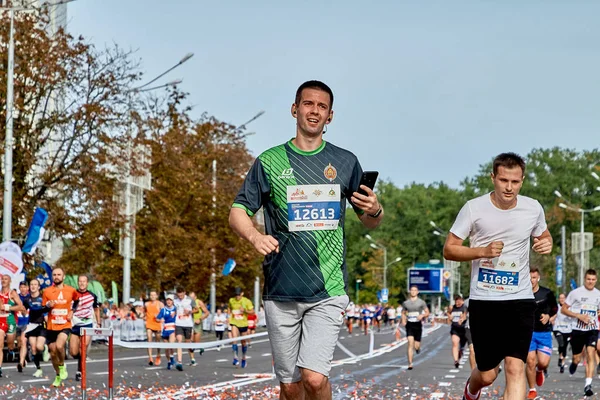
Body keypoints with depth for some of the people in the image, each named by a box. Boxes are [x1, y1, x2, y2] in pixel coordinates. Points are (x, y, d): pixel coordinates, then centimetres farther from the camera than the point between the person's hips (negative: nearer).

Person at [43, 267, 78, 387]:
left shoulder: (71, 291, 0)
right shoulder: (47, 291, 1)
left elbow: (77, 301, 20)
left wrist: (72, 312, 4)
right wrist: (48, 305, -15)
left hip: (65, 326, -2)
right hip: (51, 327, 2)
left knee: (59, 346, -29)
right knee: (53, 353, 7)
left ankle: (62, 365, -1)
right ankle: (58, 376, 28)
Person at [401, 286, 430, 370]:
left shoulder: (421, 302, 2)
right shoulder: (405, 303, 7)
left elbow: (427, 313, 6)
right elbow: (403, 313, 20)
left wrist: (422, 315, -15)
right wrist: (403, 320, 2)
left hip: (418, 325, 0)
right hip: (409, 325, 0)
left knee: (416, 346, 1)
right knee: (410, 343, -15)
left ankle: (417, 347, 41)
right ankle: (410, 364, -14)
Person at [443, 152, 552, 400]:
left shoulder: (533, 209, 0)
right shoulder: (474, 208, -7)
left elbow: (543, 236, 20)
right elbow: (449, 249, -3)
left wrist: (547, 244, -5)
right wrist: (483, 251, -20)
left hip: (520, 299, 1)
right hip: (483, 300, -1)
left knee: (515, 368, -14)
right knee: (487, 375, 7)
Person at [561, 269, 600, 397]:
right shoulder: (576, 293, -5)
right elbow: (563, 309, -3)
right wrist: (579, 316, -14)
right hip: (578, 329, -1)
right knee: (577, 359, 5)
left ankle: (588, 385, -19)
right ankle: (573, 364, 44)